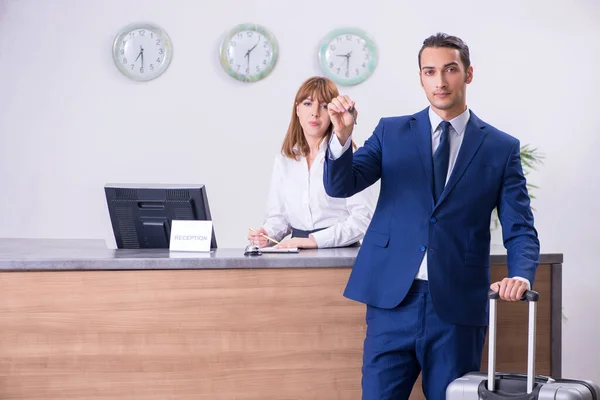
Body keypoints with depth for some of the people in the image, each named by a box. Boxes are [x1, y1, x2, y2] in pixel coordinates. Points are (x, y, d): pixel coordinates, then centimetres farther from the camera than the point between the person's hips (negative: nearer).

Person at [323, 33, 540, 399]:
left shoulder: (502, 148, 5)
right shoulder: (392, 132, 9)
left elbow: (520, 230, 3)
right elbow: (341, 185, -1)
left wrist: (521, 275, -18)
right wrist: (342, 136, -20)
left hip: (458, 307, 0)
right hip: (393, 300, 0)